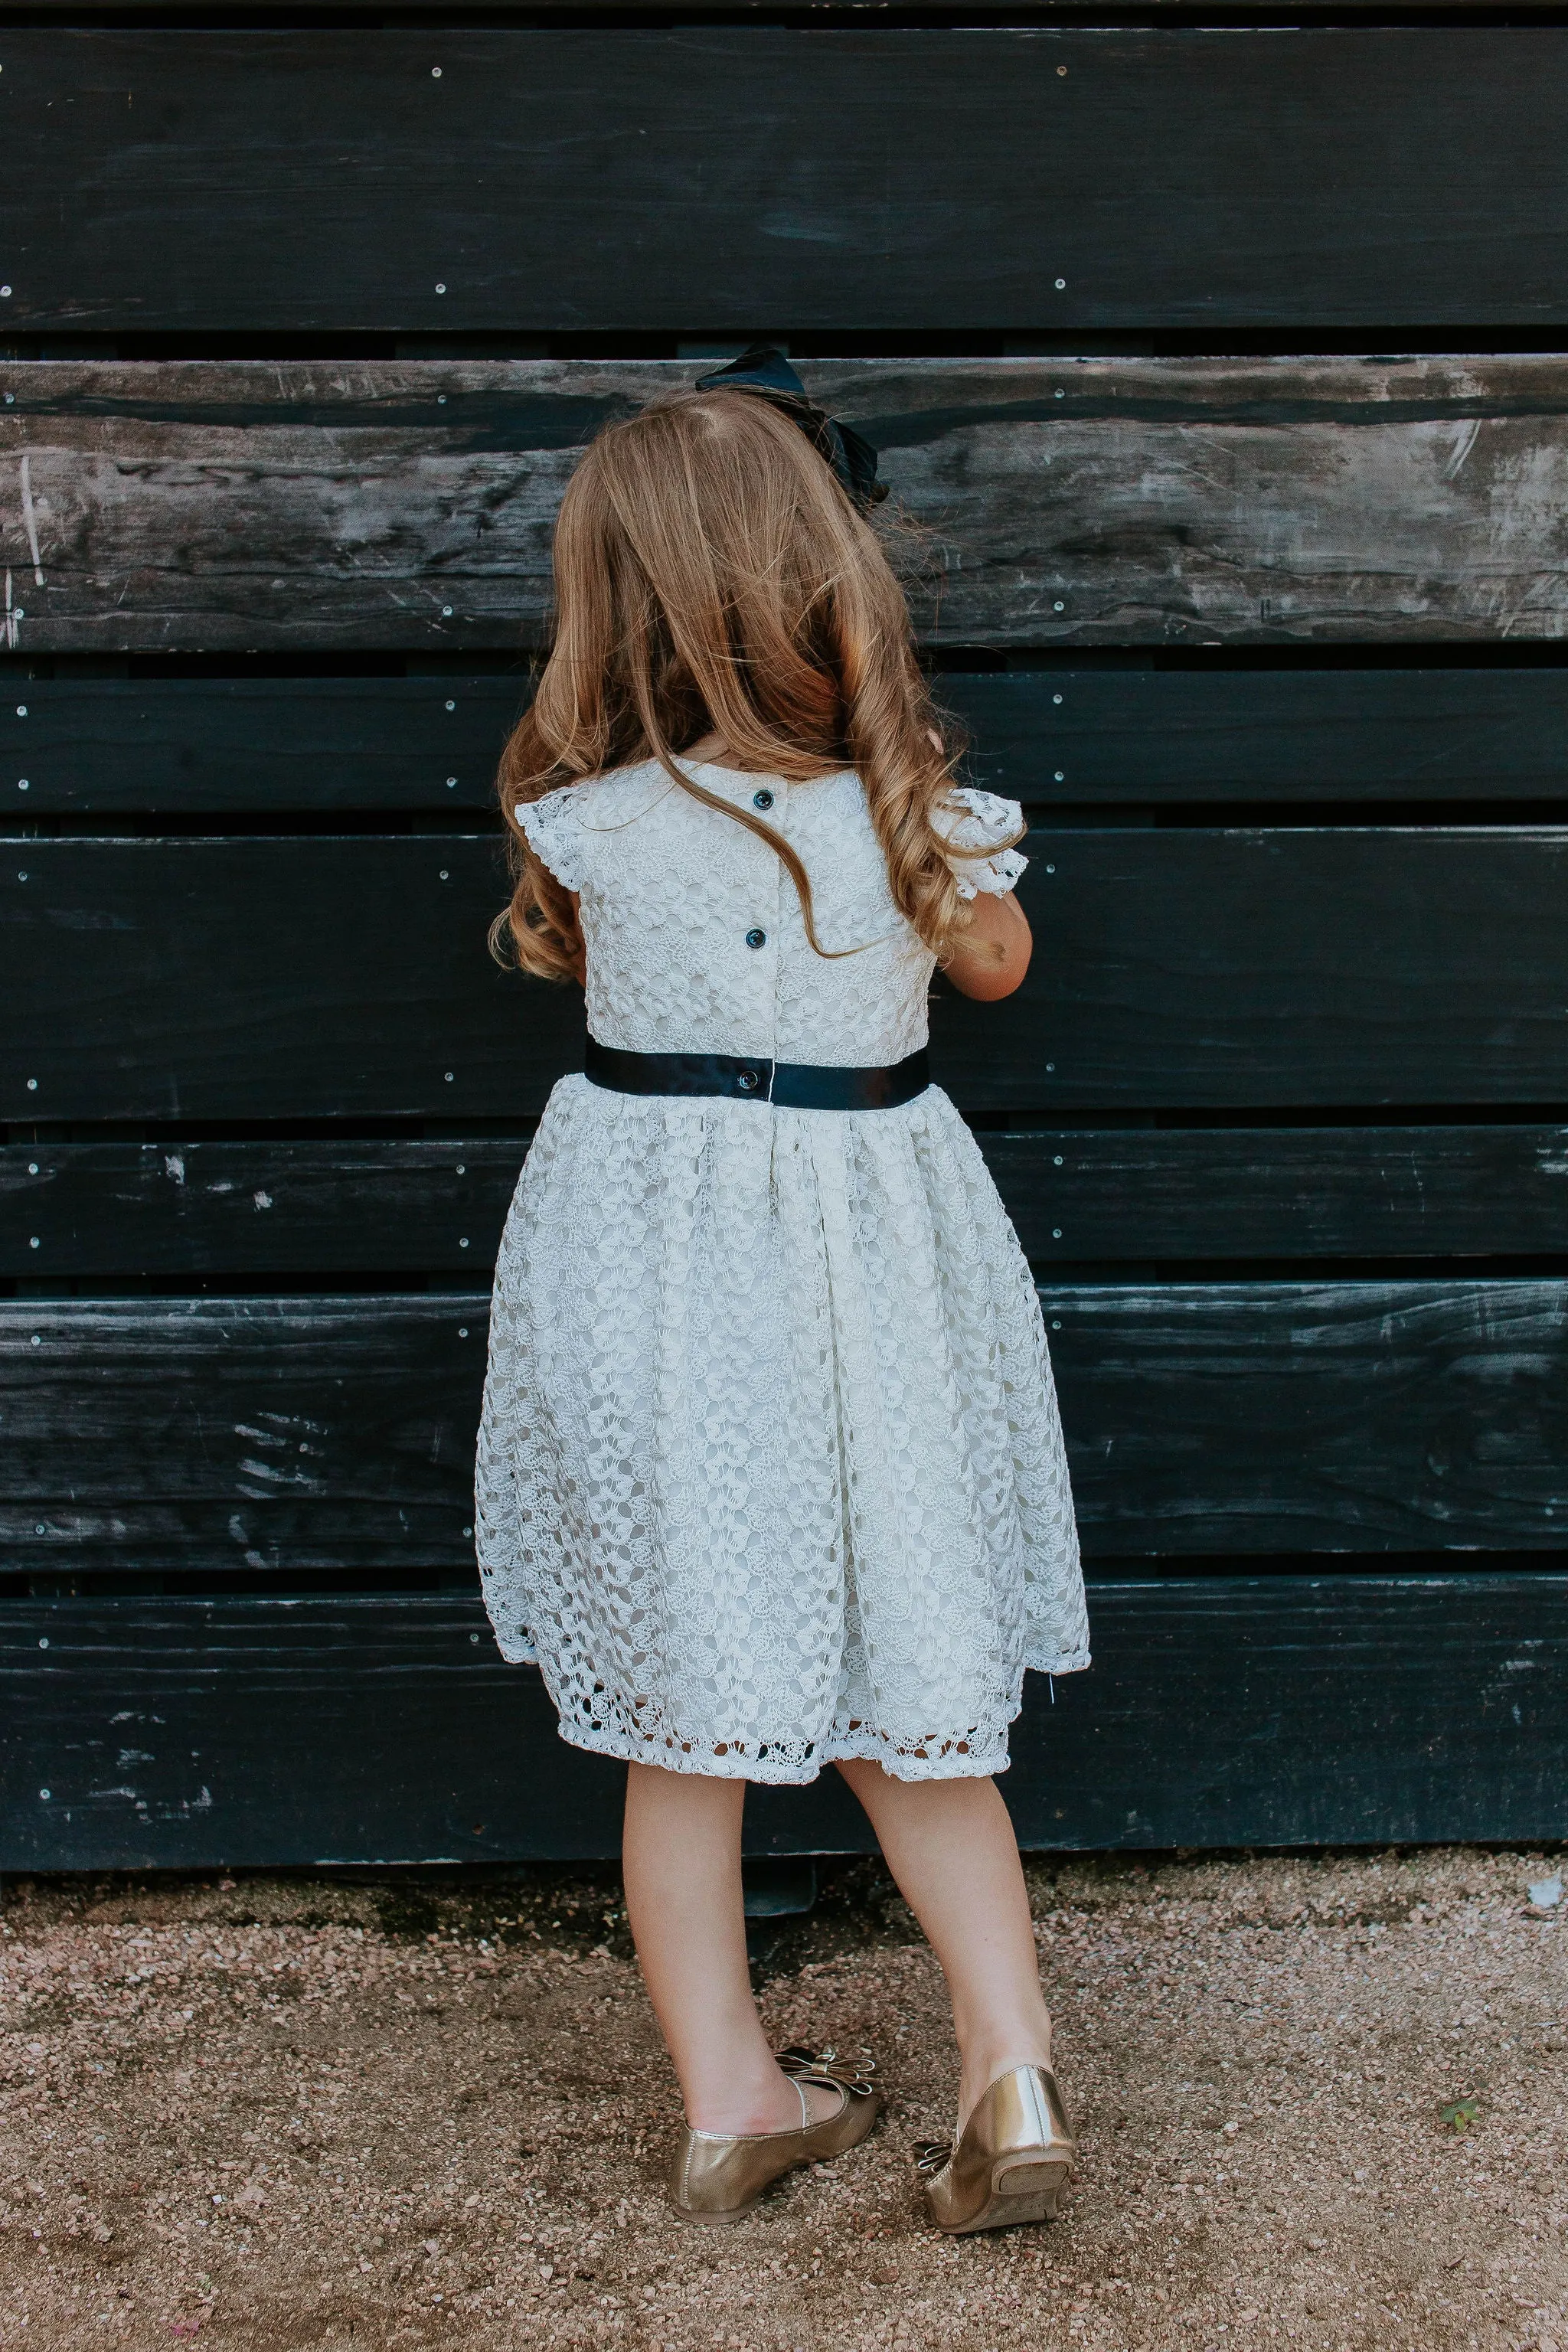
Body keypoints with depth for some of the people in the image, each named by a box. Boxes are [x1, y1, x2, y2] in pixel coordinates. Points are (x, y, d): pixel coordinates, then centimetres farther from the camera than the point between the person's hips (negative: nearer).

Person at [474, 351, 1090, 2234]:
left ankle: (724, 2102, 21)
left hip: (646, 1261, 0)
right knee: (914, 1713, 15)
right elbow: (997, 965, 8)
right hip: (868, 1263, 1)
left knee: (683, 1722, 12)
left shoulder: (586, 823, -14)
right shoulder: (910, 812, -12)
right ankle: (1012, 2074, 10)